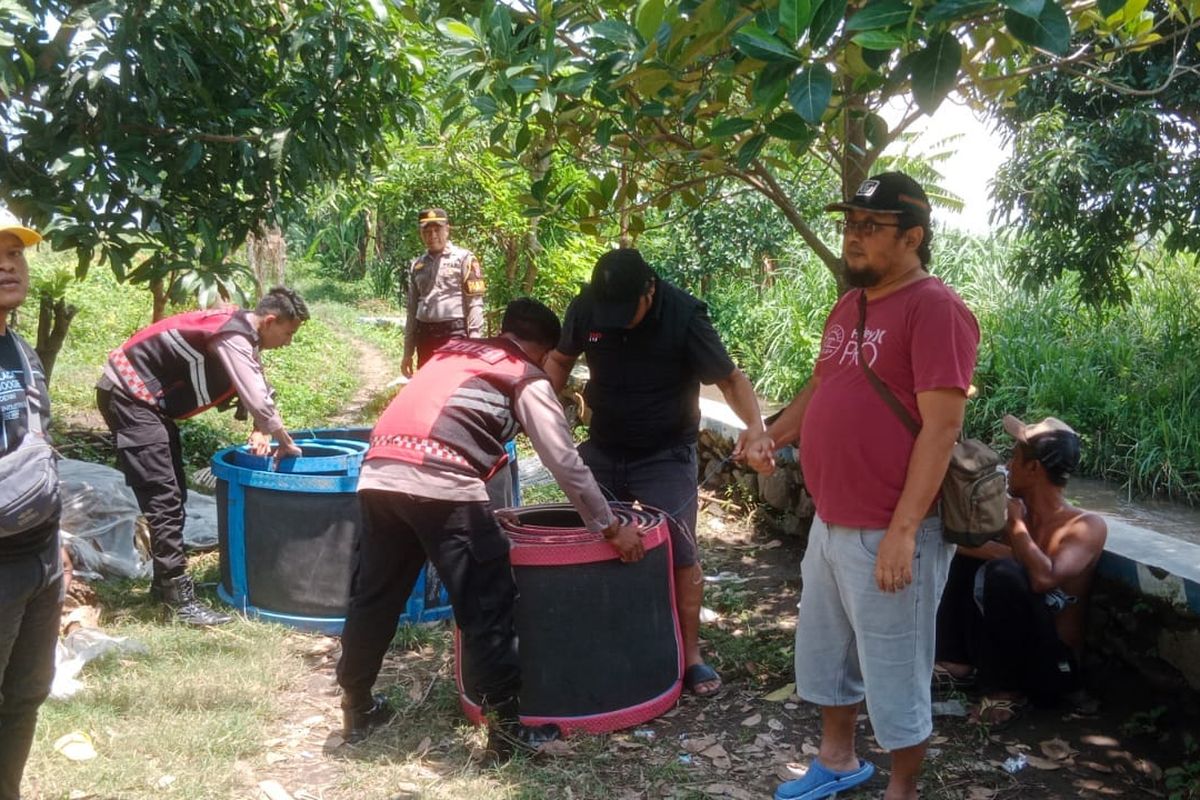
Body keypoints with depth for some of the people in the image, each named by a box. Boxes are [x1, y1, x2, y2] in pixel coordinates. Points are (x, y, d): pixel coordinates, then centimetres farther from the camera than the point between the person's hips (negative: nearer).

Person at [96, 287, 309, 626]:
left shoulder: (239, 329, 7)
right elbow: (259, 402, -26)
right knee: (163, 499, -12)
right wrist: (286, 443, -11)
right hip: (128, 394, -10)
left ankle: (165, 581, 24)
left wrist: (261, 430, -1)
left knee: (173, 493, 14)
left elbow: (258, 390, 16)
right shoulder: (233, 337, -22)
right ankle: (180, 598, -10)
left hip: (145, 396, 10)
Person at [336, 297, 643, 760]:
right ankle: (508, 727, 11)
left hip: (377, 475, 7)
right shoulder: (525, 378, 10)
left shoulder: (453, 353, 28)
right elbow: (565, 462, 5)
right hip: (440, 486, -7)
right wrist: (610, 528, 10)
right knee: (487, 607, 4)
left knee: (375, 596, 20)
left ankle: (357, 709, 35)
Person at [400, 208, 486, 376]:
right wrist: (408, 352, 16)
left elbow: (475, 304, -6)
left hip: (454, 334, -6)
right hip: (424, 336, 6)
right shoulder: (417, 264, 16)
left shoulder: (464, 258, -1)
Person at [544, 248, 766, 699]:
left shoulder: (684, 315, -21)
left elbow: (730, 378, -16)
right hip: (602, 451, 4)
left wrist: (755, 428, -33)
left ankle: (690, 653, 12)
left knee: (681, 554, -5)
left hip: (666, 455, -3)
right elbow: (561, 359, 7)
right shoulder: (585, 308, -11)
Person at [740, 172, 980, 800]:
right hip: (829, 524, 9)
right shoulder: (848, 305, 11)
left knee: (893, 677, 7)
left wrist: (903, 531, -23)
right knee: (823, 654, 22)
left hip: (888, 535, -9)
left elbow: (941, 427, -20)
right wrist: (773, 434, 4)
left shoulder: (934, 308, -16)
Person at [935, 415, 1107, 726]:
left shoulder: (1088, 526, -16)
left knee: (1002, 572, -31)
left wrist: (1015, 523, -20)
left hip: (1051, 668, -7)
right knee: (968, 551, 10)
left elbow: (1043, 578, -33)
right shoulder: (1018, 513, 4)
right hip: (1006, 653, 8)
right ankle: (958, 663, 5)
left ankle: (1006, 691, -15)